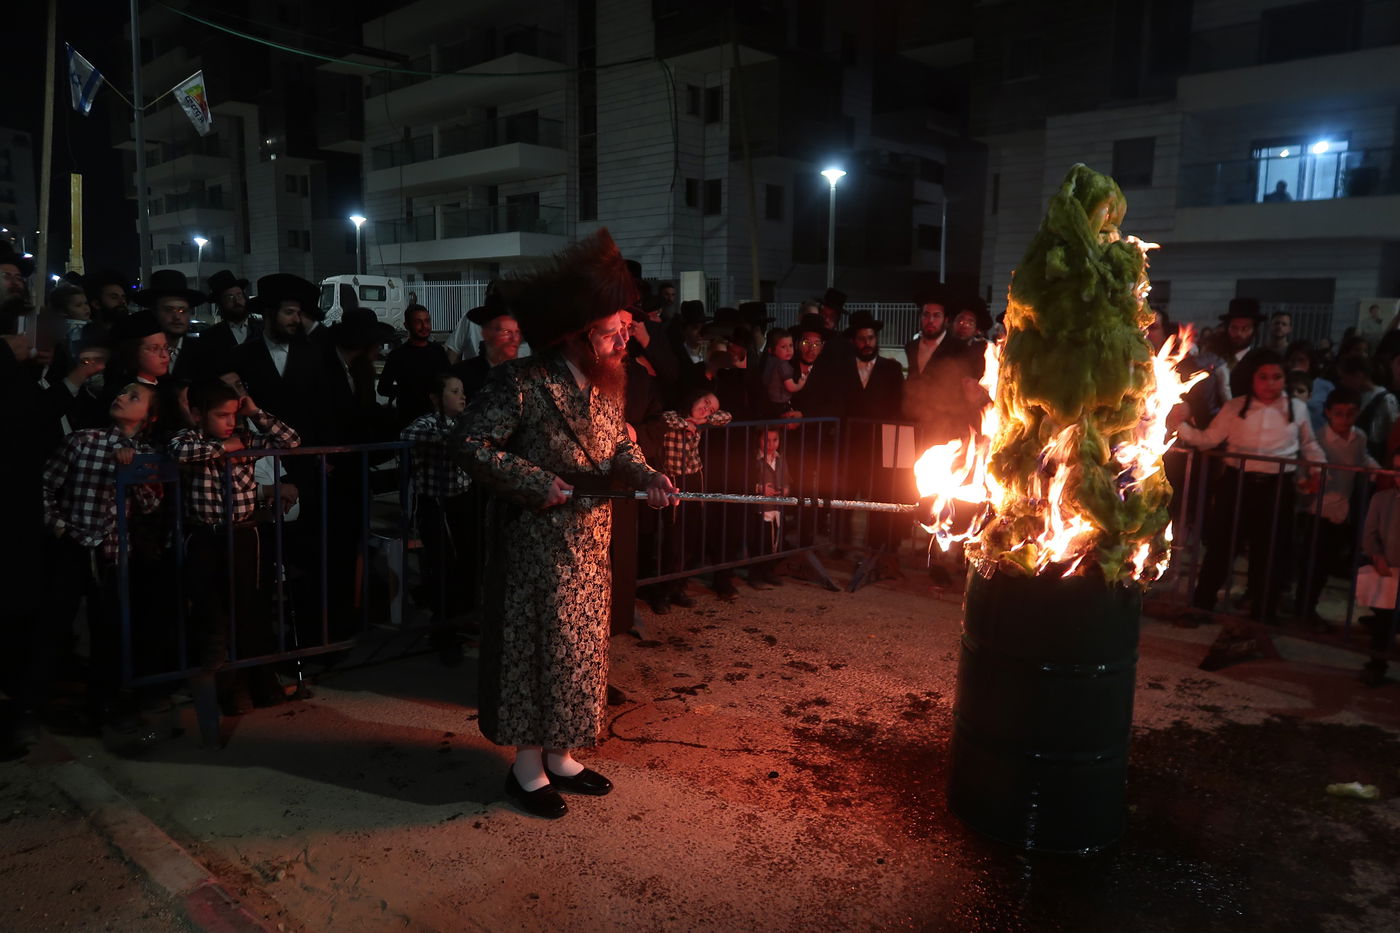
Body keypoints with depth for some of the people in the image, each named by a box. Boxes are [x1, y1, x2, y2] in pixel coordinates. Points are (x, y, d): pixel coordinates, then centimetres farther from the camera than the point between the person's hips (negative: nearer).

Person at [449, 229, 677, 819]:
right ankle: (528, 766, 23)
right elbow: (470, 444, -19)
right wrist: (539, 483, -20)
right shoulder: (522, 383, -18)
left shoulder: (609, 385, 4)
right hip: (535, 544, -7)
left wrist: (645, 476, -7)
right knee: (533, 647, 5)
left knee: (582, 644, 15)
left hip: (590, 544, 7)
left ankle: (559, 755, 32)